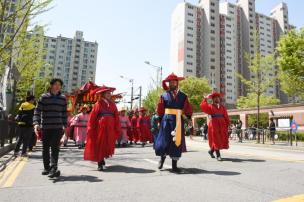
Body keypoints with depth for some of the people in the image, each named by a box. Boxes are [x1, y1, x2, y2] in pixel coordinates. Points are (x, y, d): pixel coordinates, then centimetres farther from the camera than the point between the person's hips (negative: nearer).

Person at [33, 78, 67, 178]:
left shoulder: (63, 98, 8)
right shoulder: (44, 97, 2)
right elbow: (37, 111, -2)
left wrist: (65, 125, 10)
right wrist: (36, 123, -15)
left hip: (58, 127, 0)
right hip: (45, 127, 1)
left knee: (55, 148, -10)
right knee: (45, 148, 10)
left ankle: (54, 168, -13)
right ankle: (47, 168, 24)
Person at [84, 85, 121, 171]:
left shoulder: (112, 104, 8)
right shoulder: (98, 104, -4)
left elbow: (116, 117, 5)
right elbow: (92, 117, -6)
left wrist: (118, 129, 1)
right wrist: (90, 129, -9)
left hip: (110, 129, 4)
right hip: (100, 128, -4)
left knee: (108, 145, 10)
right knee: (99, 145, 4)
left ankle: (102, 160, 33)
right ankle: (100, 164, 16)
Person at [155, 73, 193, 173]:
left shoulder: (183, 96, 9)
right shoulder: (164, 95, 5)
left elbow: (188, 109, 8)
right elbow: (160, 109, 3)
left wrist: (185, 117, -3)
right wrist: (161, 120, -2)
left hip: (179, 121, 1)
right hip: (166, 120, -1)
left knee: (177, 142, 1)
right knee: (164, 140, 0)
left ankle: (174, 165, 11)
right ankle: (162, 158, 30)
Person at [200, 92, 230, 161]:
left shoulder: (222, 107, 12)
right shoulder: (210, 106, 2)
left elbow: (226, 116, 10)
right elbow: (202, 106, -14)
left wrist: (228, 124, 3)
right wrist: (206, 99, -15)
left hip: (222, 124, 4)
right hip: (214, 124, -4)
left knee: (222, 139, 9)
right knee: (216, 140, -4)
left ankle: (211, 151, 29)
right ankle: (218, 155, 3)